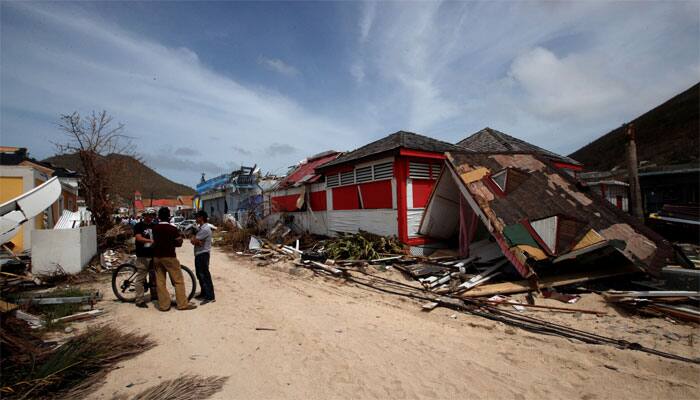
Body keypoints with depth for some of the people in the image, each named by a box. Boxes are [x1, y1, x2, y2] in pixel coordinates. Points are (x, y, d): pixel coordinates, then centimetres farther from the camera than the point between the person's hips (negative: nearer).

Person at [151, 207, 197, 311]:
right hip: (169, 257, -5)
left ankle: (163, 305, 15)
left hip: (156, 257, 5)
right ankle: (182, 304, 5)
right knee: (178, 281, 2)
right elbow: (179, 243, -5)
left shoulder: (154, 228, 2)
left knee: (160, 282, 10)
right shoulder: (172, 229, -12)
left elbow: (154, 241, 10)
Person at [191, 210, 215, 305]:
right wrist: (197, 242, -14)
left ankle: (210, 297, -4)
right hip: (198, 254, 10)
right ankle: (203, 293, 30)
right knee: (200, 275, 18)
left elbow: (194, 240, -20)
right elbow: (192, 240, 5)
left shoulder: (205, 229, -19)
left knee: (205, 275, -8)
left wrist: (194, 239, 1)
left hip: (203, 254, -10)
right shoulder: (199, 227, 13)